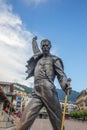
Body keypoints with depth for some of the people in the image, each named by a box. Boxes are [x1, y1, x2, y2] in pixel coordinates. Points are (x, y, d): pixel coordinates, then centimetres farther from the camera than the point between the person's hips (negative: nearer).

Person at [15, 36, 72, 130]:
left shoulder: (54, 59, 12)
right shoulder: (38, 57, 26)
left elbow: (61, 74, 1)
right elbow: (35, 49, 48)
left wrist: (65, 86, -19)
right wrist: (34, 40, 67)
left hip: (48, 92, -4)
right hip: (37, 93, 5)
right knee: (24, 122, -11)